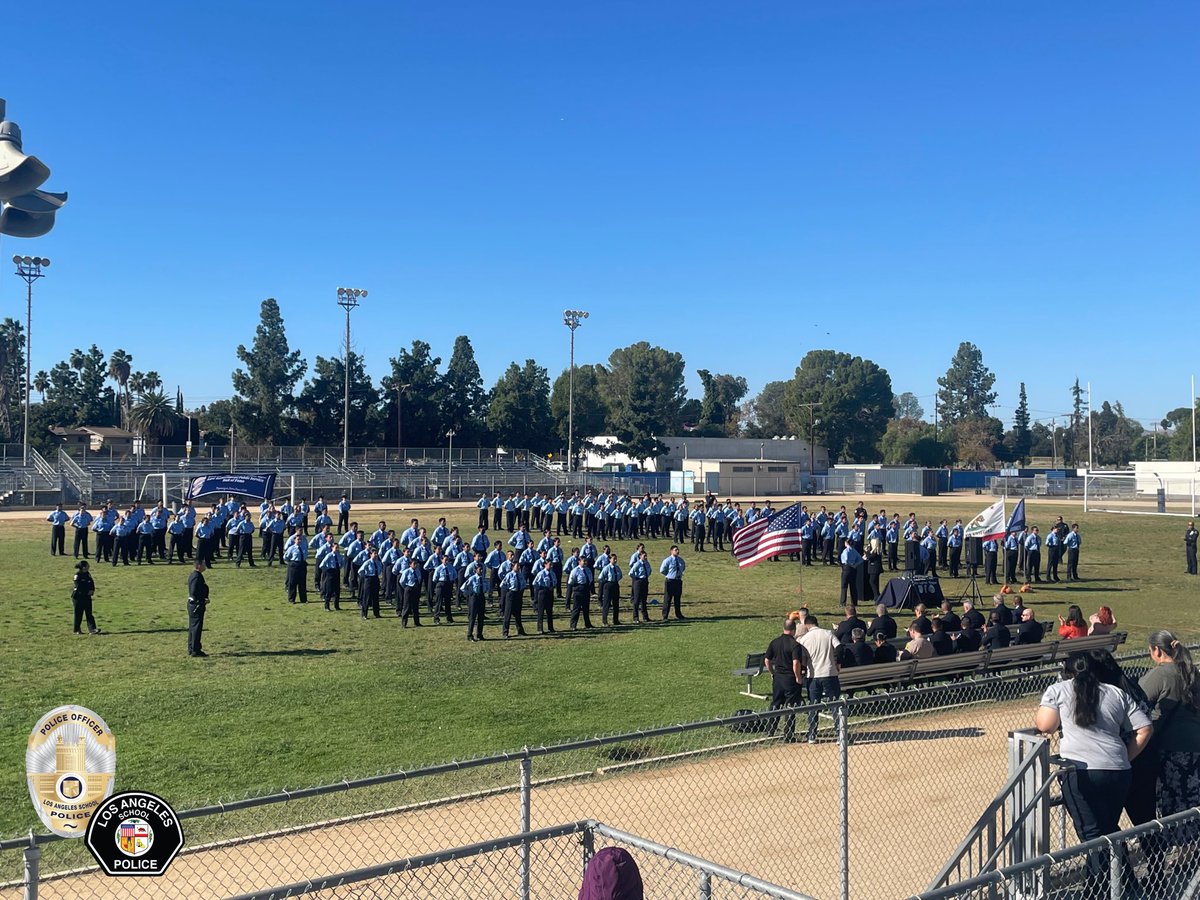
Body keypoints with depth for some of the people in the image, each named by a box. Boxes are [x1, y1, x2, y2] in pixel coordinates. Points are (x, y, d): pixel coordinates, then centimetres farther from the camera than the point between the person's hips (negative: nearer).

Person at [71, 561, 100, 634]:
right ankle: (77, 630, 17)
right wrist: (88, 592, -15)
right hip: (78, 597, -6)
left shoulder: (87, 574, 8)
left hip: (87, 597, 6)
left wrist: (92, 590, -8)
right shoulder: (78, 575, -13)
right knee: (78, 614, 4)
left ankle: (92, 629, -7)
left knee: (89, 613, -1)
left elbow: (92, 583, 11)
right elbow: (79, 586, -19)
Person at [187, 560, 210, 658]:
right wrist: (204, 600, -18)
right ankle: (195, 650, -2)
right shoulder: (197, 576, -19)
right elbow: (194, 592, -25)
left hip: (192, 604, 11)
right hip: (197, 605, -11)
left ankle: (191, 649, 21)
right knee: (197, 627, -5)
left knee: (192, 627, 15)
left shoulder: (193, 575, 13)